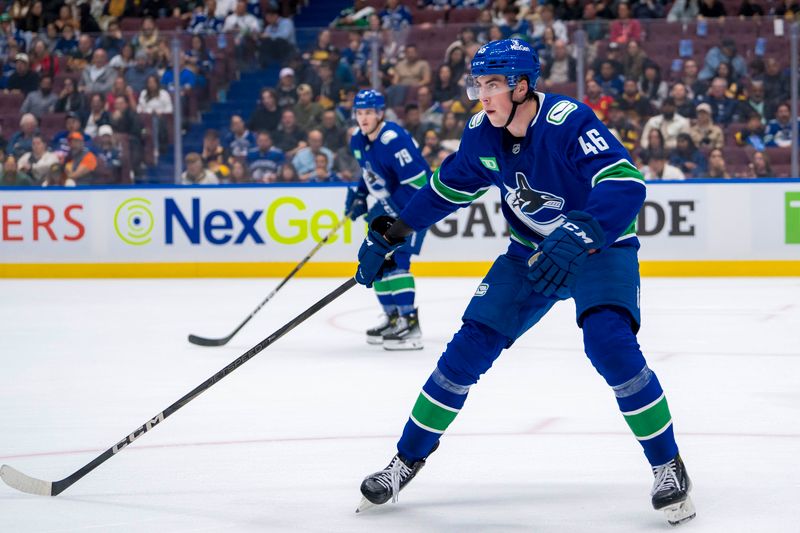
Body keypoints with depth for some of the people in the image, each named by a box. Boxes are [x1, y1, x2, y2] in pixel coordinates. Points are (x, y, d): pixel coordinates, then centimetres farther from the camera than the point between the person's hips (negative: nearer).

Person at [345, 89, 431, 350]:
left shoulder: (393, 140, -27)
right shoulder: (358, 142, 2)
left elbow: (417, 183, -29)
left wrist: (388, 211, -27)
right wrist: (358, 194, 5)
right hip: (389, 205, 10)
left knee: (395, 258, -21)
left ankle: (409, 324, -22)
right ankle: (393, 317, 23)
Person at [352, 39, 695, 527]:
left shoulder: (568, 122, -29)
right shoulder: (482, 134, -8)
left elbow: (626, 185, -40)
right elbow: (447, 187, 11)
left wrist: (577, 240, -54)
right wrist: (391, 235, 8)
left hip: (601, 247, -6)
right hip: (530, 252, 6)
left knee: (609, 343, -29)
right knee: (470, 348, -2)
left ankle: (669, 466, -14)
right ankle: (407, 461, 13)